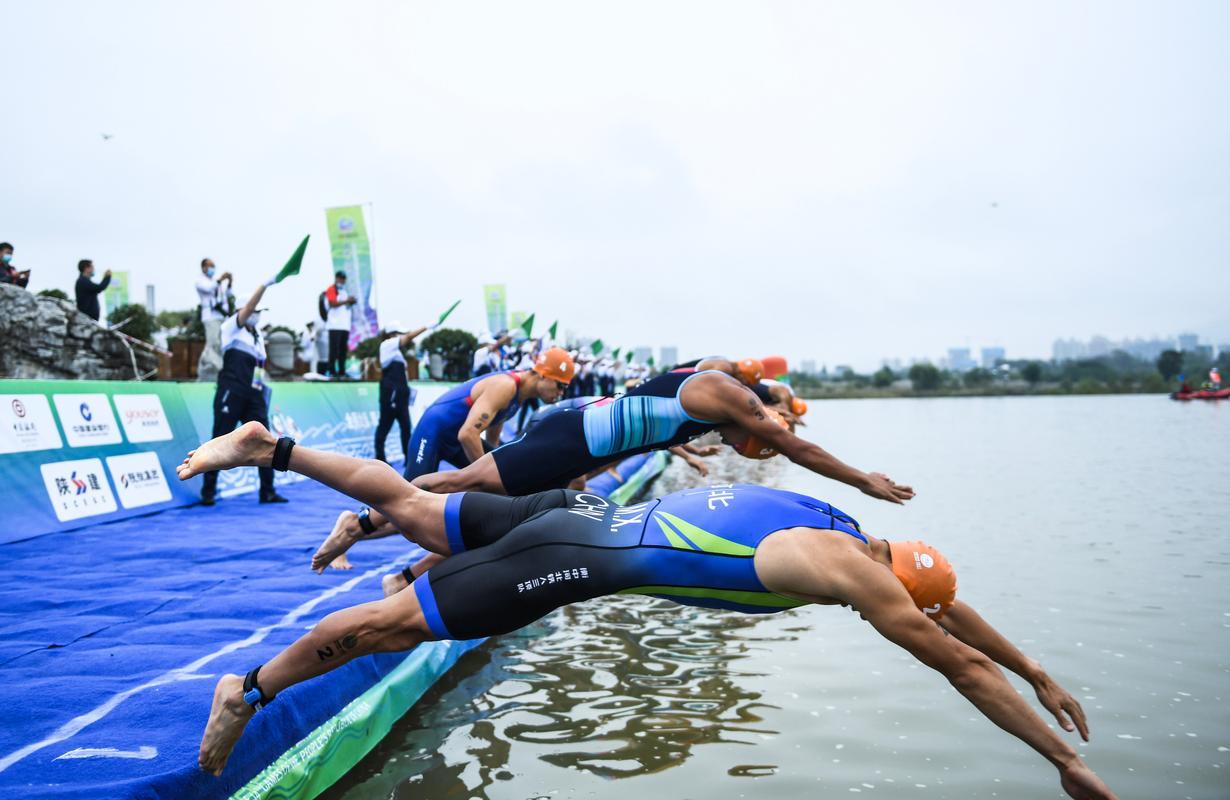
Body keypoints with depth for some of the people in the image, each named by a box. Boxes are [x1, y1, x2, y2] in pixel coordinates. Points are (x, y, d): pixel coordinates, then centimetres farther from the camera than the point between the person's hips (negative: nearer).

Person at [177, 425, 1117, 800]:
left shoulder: (845, 527, 10)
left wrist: (1041, 675, 27)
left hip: (593, 511, 8)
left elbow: (945, 600, 22)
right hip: (587, 560, -8)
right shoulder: (851, 570, -15)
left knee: (415, 511, 18)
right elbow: (962, 663, -10)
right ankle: (251, 691, 16)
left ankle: (268, 447, 27)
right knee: (397, 622, 2)